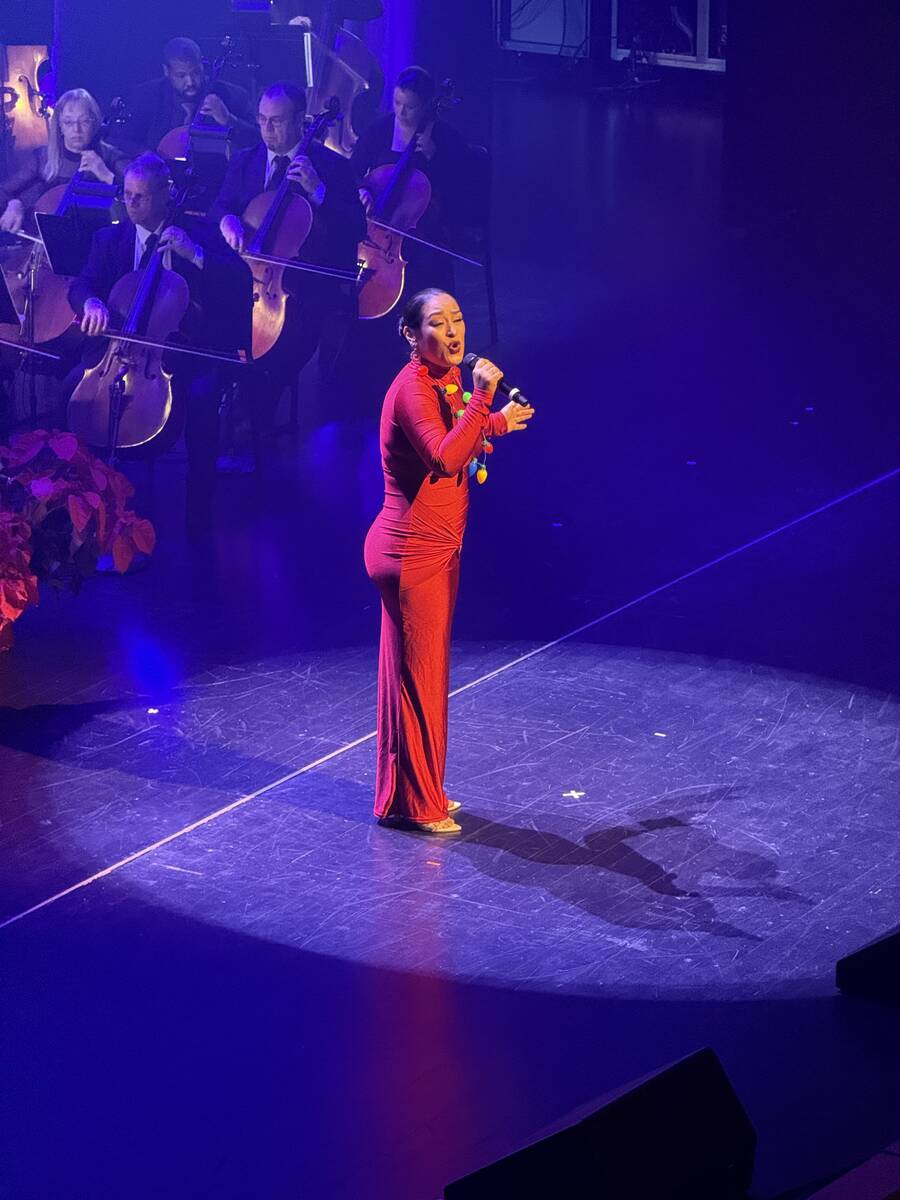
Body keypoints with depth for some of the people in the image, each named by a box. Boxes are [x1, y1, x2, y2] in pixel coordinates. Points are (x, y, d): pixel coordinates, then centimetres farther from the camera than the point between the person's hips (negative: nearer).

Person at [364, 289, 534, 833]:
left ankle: (419, 792, 29)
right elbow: (444, 458, -36)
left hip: (437, 548, 10)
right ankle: (414, 804, 9)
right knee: (417, 673, -1)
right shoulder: (412, 388, -21)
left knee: (422, 670, 18)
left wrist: (493, 424, 22)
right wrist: (482, 398, -36)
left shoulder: (448, 380, 8)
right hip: (411, 552, -10)